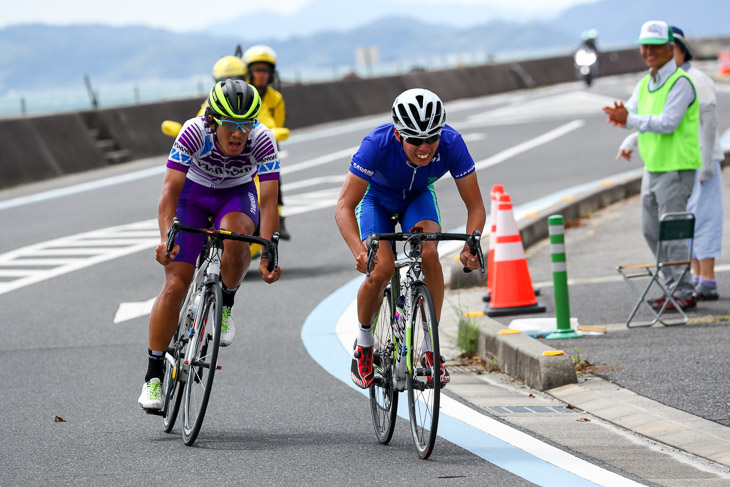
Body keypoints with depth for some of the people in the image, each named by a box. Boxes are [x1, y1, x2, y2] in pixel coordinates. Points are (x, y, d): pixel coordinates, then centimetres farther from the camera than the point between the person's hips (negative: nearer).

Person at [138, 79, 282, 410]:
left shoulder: (262, 140, -28)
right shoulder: (194, 132, -31)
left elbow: (268, 202, -30)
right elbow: (170, 190, -33)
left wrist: (268, 256, -40)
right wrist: (166, 238, -48)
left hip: (237, 195, 1)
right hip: (193, 194, 0)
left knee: (236, 238, -36)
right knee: (175, 285, -12)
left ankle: (225, 306, -8)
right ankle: (153, 376, -2)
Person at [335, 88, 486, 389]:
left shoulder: (452, 145, -33)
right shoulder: (377, 144, -39)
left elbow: (475, 206, -25)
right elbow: (344, 207, -39)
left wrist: (471, 245, -44)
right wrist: (359, 250, -56)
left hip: (418, 197, 1)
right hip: (377, 198, -1)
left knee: (429, 254, -27)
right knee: (381, 270, -22)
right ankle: (363, 346, 6)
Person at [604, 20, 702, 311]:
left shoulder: (680, 83, -14)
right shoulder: (645, 84, 14)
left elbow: (668, 123, -23)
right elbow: (631, 112, 7)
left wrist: (629, 119, -24)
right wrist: (620, 115, -17)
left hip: (676, 168, -9)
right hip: (652, 167, 9)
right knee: (652, 231, 13)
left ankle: (684, 294, -4)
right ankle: (675, 287, 22)